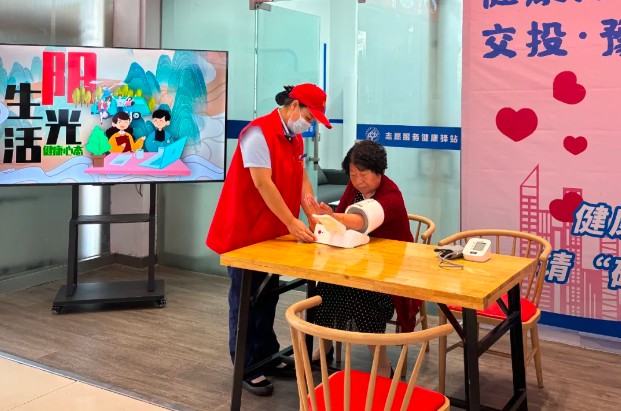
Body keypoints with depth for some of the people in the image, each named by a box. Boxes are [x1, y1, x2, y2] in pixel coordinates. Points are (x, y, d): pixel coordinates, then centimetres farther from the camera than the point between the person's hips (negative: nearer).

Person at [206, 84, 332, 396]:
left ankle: (267, 357, 28)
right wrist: (292, 223, -23)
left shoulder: (295, 139, 10)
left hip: (273, 233, 8)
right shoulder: (259, 133, -19)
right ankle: (247, 368, 12)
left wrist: (314, 216, -5)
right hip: (244, 232, -8)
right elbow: (263, 184, -23)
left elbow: (302, 179, 7)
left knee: (267, 298, 16)